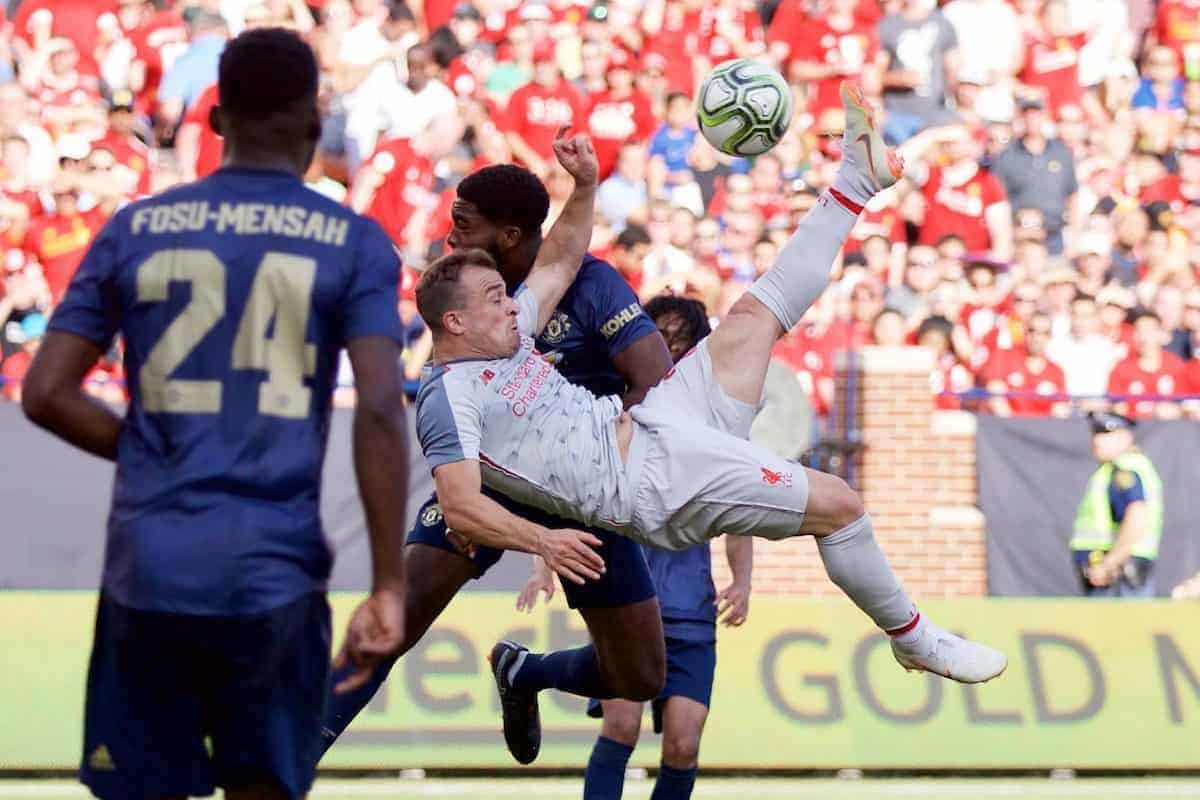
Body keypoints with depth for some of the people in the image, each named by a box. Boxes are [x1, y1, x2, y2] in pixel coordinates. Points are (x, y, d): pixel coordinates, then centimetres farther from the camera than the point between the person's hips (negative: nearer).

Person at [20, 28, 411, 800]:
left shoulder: (134, 229, 8)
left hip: (147, 567, 1)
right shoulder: (354, 243, 2)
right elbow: (381, 412, -9)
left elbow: (46, 394, 5)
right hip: (274, 570, -1)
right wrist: (389, 585, -7)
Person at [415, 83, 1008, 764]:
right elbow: (461, 508, -22)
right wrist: (544, 540, -37)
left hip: (647, 423, 9)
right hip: (653, 481, -9)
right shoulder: (450, 397, -13)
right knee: (837, 503, -13)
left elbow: (563, 259, 23)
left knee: (756, 313, 10)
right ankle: (917, 640, 4)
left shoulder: (508, 334, 13)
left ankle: (856, 182, 26)